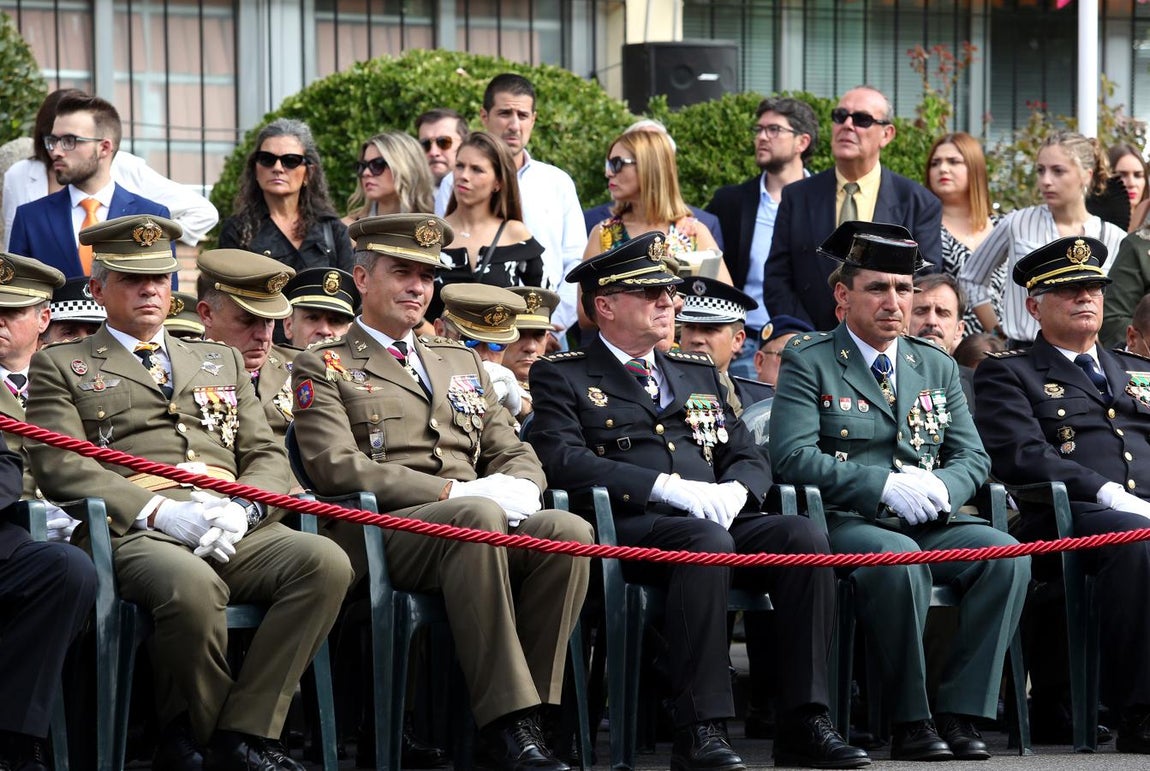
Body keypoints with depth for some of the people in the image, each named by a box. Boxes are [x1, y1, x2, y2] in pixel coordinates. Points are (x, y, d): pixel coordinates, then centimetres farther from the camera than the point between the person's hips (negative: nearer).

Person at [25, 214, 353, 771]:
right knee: (191, 586, -40)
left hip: (233, 530, 4)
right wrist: (157, 511, -14)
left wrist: (239, 509, -4)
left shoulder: (221, 362, 30)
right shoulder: (61, 366, 17)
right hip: (133, 533, -4)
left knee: (326, 562, -27)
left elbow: (267, 455, 21)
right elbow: (60, 465, 1)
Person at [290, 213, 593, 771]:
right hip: (378, 532, -5)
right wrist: (454, 491, -15)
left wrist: (516, 486, -4)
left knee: (569, 531, -26)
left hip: (479, 518, 6)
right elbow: (338, 469, -7)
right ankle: (504, 722, -38)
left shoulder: (462, 363, 29)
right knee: (478, 516, -37)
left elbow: (514, 453, 23)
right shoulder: (322, 369, 9)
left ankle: (527, 715, -25)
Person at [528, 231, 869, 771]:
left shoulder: (699, 373, 28)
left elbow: (750, 457, 22)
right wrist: (667, 487, -16)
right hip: (630, 528, -5)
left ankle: (803, 723, -26)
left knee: (804, 536, -25)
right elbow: (562, 460, -7)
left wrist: (733, 491, -4)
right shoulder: (561, 376, 10)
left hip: (717, 520, 5)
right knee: (706, 542, -38)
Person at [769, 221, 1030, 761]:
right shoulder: (807, 363, 3)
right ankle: (909, 722, -26)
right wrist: (885, 485, -19)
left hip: (930, 523, 5)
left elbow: (973, 456, 15)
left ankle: (960, 712, -21)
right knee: (898, 558, -37)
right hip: (843, 522, -5)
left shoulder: (938, 367, 20)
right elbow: (793, 456, -10)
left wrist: (942, 487, -10)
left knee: (1007, 553, -24)